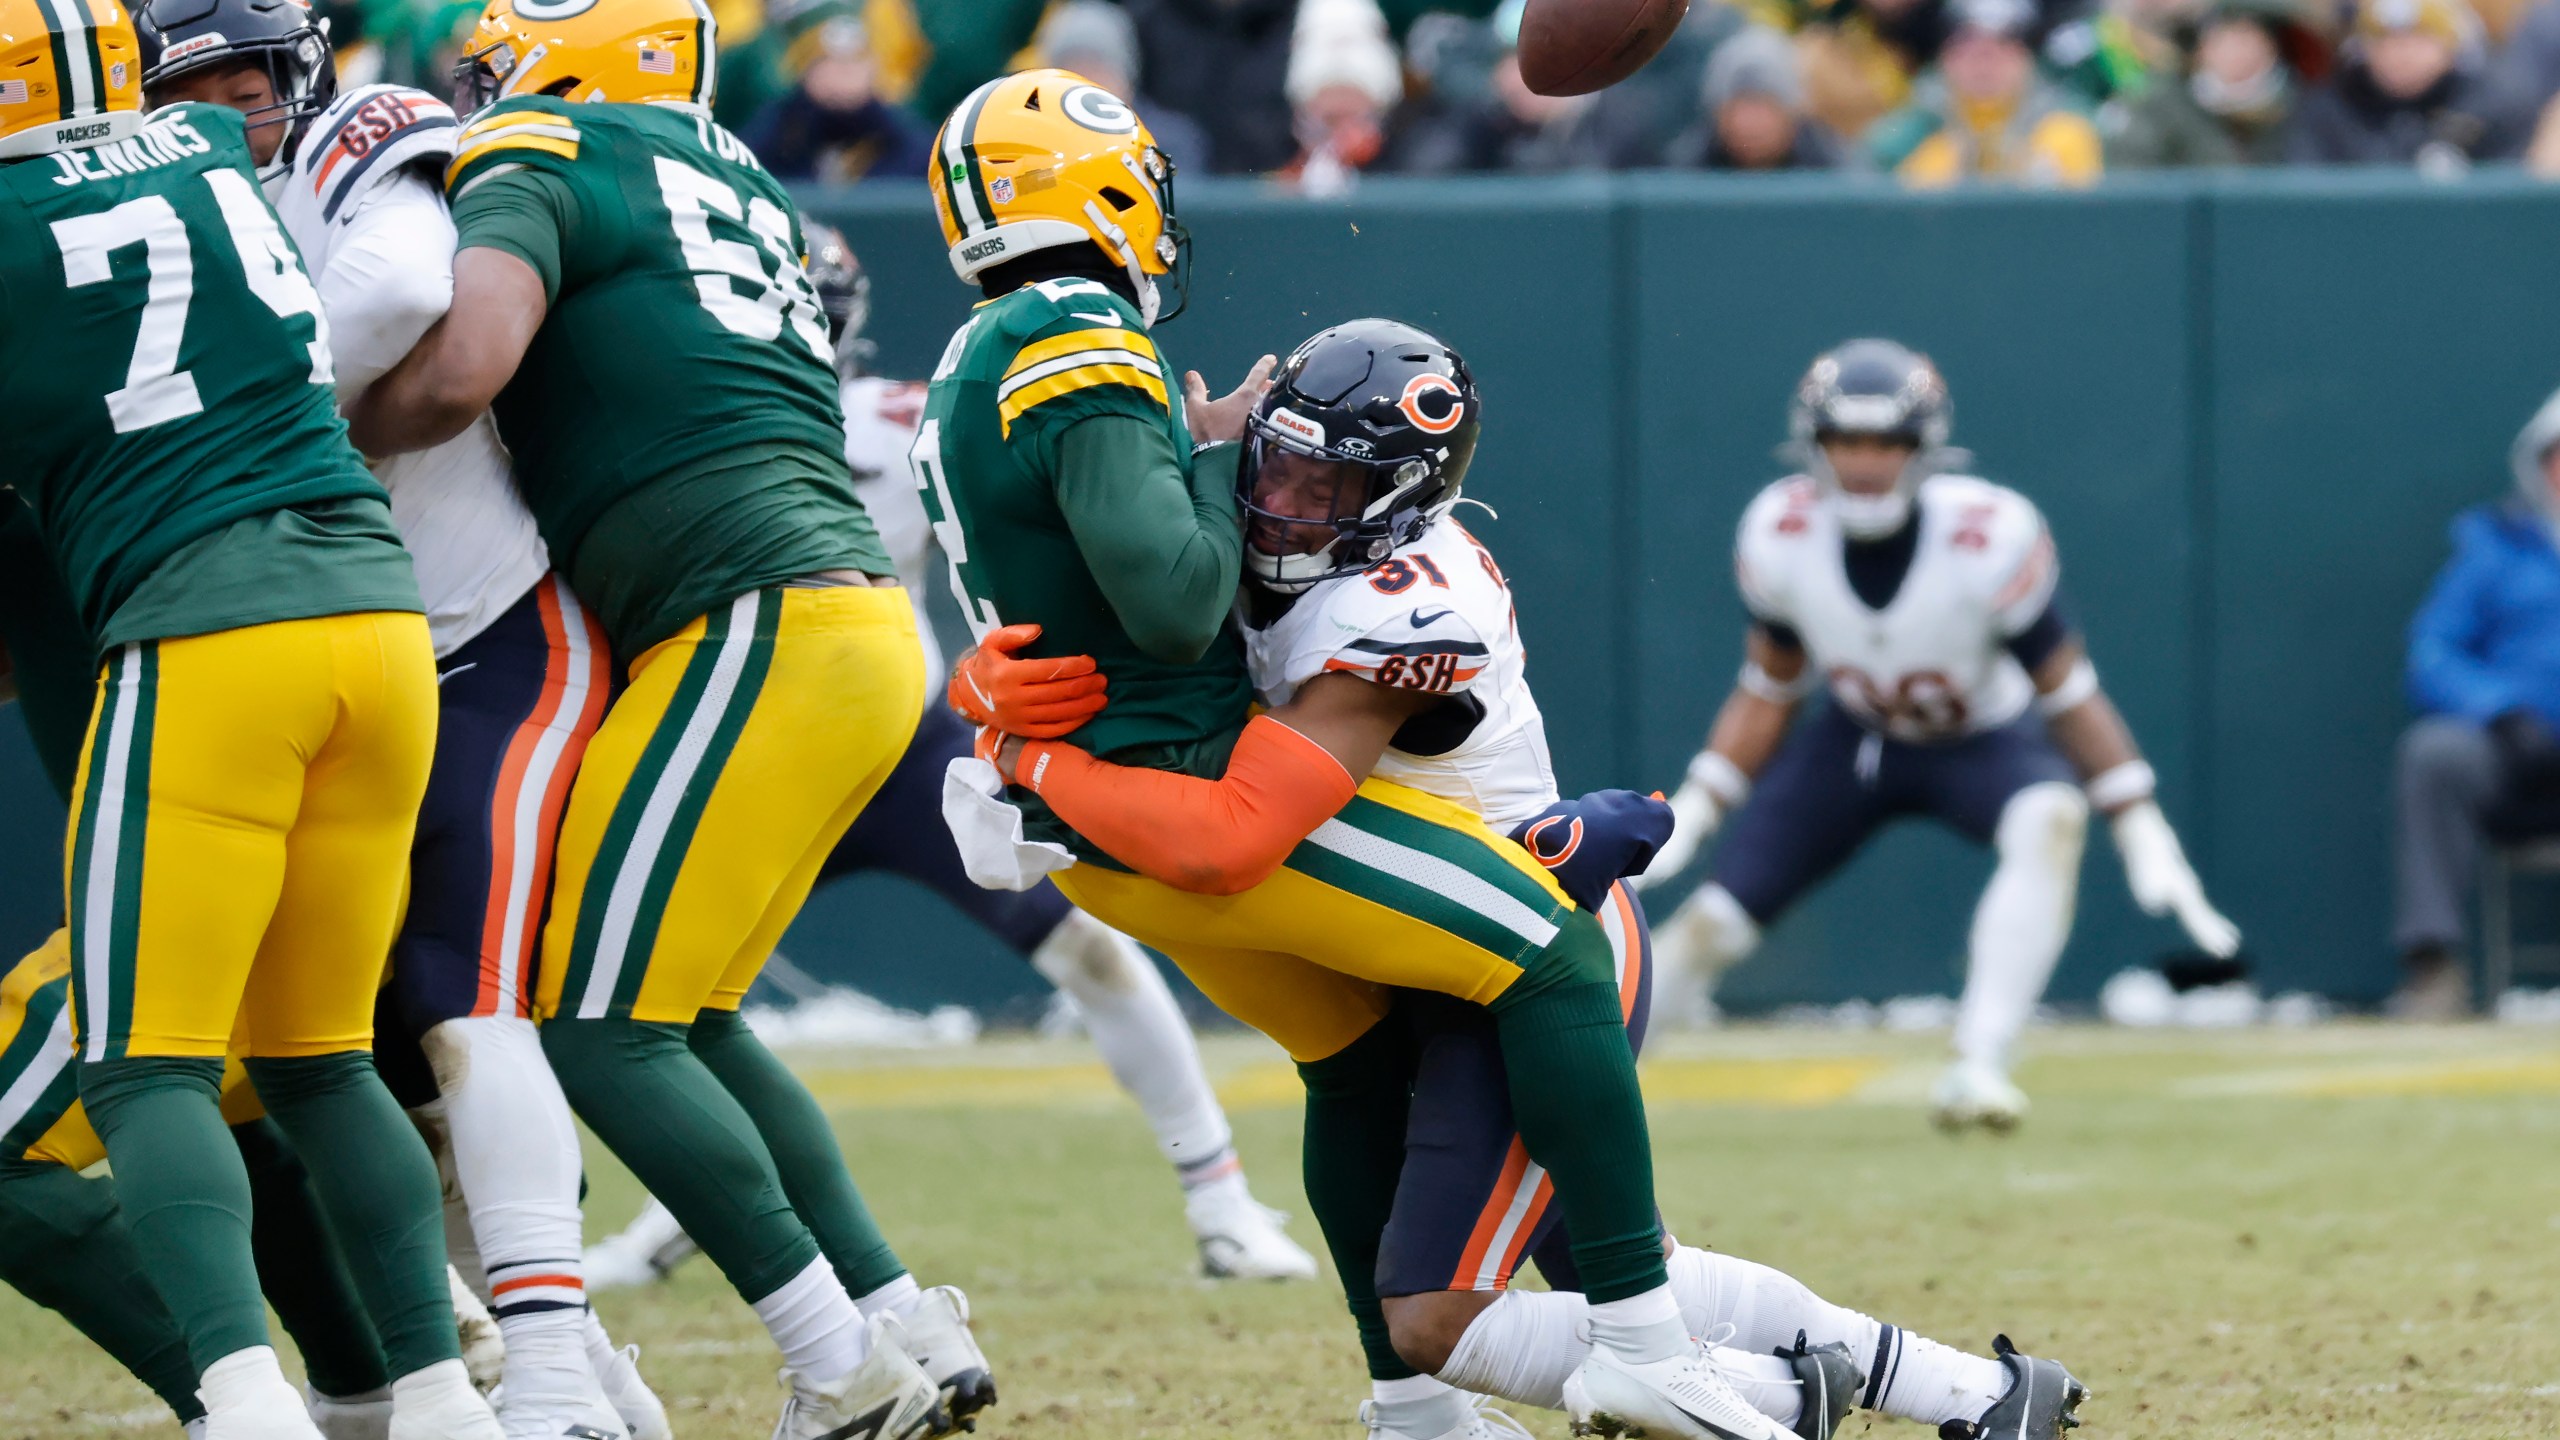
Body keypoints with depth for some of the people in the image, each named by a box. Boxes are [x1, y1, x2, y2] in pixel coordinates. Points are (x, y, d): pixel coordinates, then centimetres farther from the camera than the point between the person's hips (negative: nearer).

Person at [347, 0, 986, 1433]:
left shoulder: (537, 163, -2)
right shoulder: (735, 186, 24)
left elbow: (461, 369, -19)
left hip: (758, 631, -9)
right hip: (862, 629, 9)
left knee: (598, 1031, -5)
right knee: (682, 1019, 17)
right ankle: (903, 1320, 13)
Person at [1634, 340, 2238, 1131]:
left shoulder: (1991, 538, -30)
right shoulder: (1781, 538, -19)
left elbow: (2069, 694, -22)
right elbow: (1768, 693, -2)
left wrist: (2145, 835, -26)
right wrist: (1690, 811, -6)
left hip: (1984, 738, -3)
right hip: (1855, 737, 3)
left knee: (2051, 820, -37)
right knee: (1715, 919, -7)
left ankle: (1977, 1066, -38)